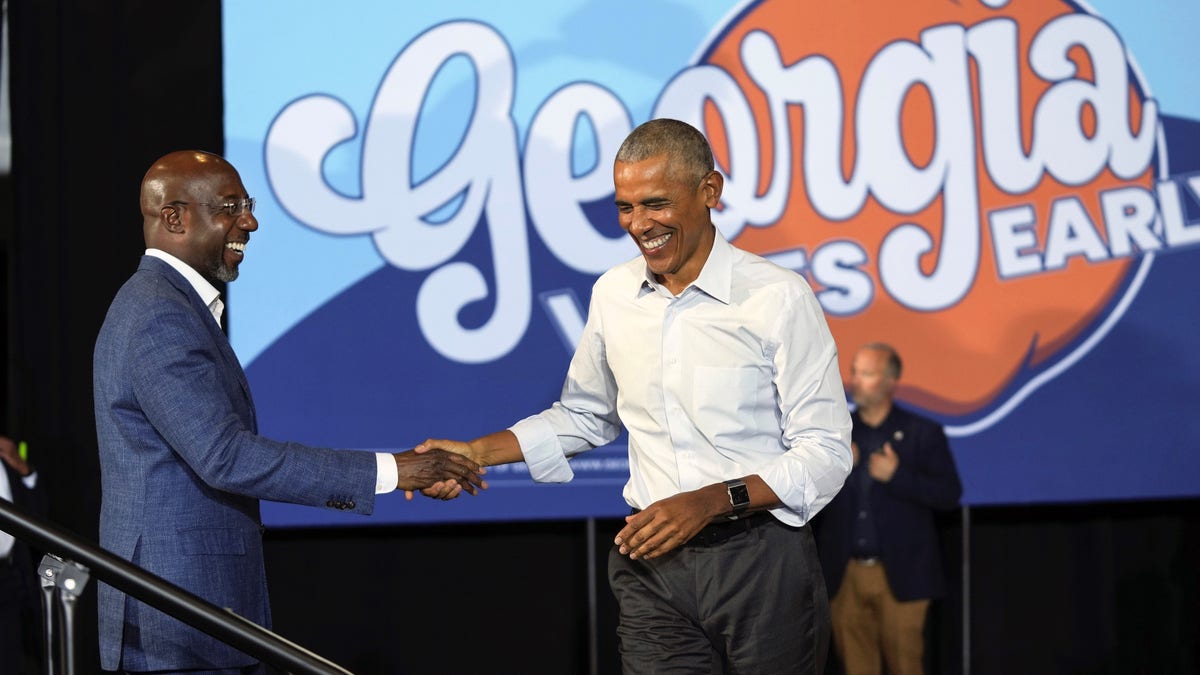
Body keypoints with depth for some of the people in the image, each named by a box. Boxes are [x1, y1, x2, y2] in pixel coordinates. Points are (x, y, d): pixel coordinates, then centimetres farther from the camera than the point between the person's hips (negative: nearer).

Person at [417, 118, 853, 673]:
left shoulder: (778, 298, -8)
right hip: (653, 564, 3)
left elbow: (825, 451, -8)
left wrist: (711, 501, -19)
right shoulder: (613, 294, 9)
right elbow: (584, 416, 24)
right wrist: (475, 453, 12)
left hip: (760, 564, -3)